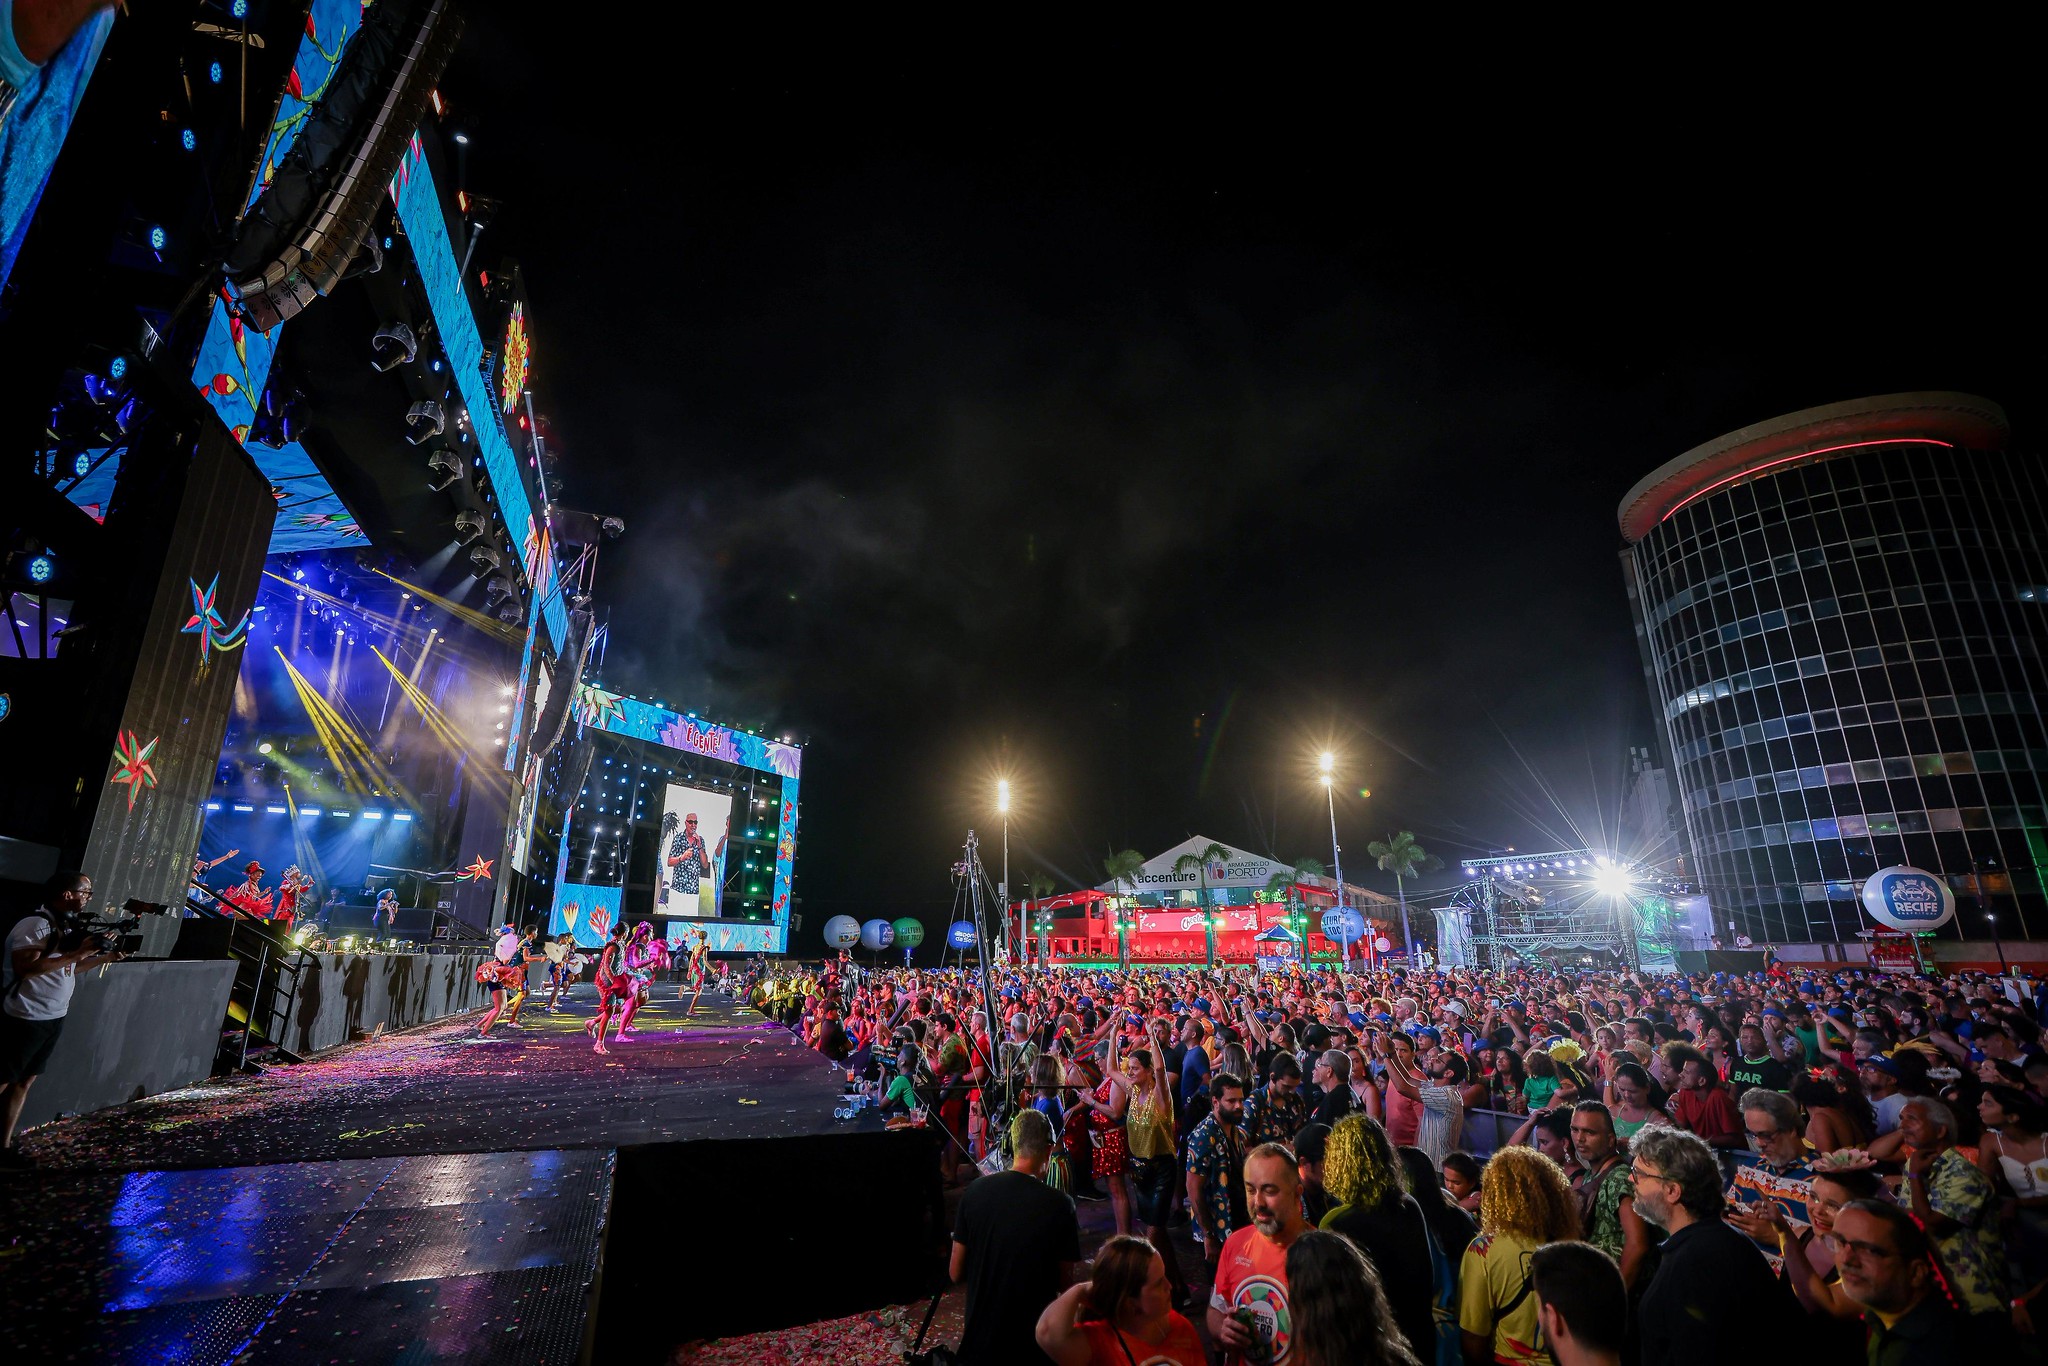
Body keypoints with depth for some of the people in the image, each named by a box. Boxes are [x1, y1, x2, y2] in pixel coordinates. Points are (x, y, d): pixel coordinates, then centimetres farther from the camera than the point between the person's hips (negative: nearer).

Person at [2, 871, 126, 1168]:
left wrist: (104, 958, 8)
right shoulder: (35, 924, -18)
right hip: (25, 1019, -8)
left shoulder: (67, 925, 9)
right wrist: (76, 954, -27)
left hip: (54, 1019, 8)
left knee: (24, 1082, 12)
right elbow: (25, 967, -27)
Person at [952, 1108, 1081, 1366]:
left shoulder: (974, 1191, -10)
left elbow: (956, 1273, 0)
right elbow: (1065, 1284, -3)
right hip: (1032, 1343, -3)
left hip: (979, 1337, 3)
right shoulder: (1060, 1205, -17)